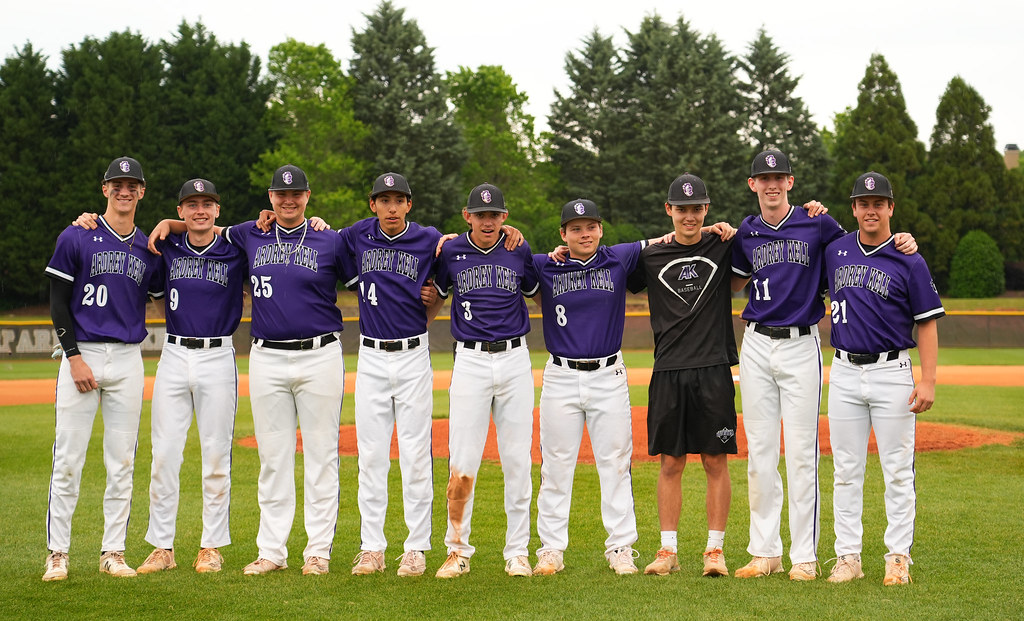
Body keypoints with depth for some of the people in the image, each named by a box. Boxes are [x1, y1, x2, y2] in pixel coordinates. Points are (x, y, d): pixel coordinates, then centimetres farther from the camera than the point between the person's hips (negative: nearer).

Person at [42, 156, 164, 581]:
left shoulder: (148, 248, 10)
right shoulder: (76, 238, -1)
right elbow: (58, 302, -3)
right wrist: (74, 357, -11)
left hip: (128, 359, 3)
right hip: (81, 354, -3)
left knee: (122, 462, 5)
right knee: (68, 459, -3)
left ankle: (113, 551, 12)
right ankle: (57, 553, 5)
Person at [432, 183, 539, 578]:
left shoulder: (519, 252, 7)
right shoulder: (450, 253, 4)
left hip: (515, 358, 1)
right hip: (470, 362, -1)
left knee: (517, 460, 3)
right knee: (462, 464, -5)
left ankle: (518, 552, 11)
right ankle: (457, 551, 6)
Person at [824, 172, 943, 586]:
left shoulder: (909, 261, -3)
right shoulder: (834, 252, 8)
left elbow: (927, 323, -3)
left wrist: (928, 381, -11)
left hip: (892, 373, -3)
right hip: (844, 372, 3)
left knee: (897, 470, 0)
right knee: (847, 470, 5)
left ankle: (898, 558, 7)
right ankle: (848, 557, 11)